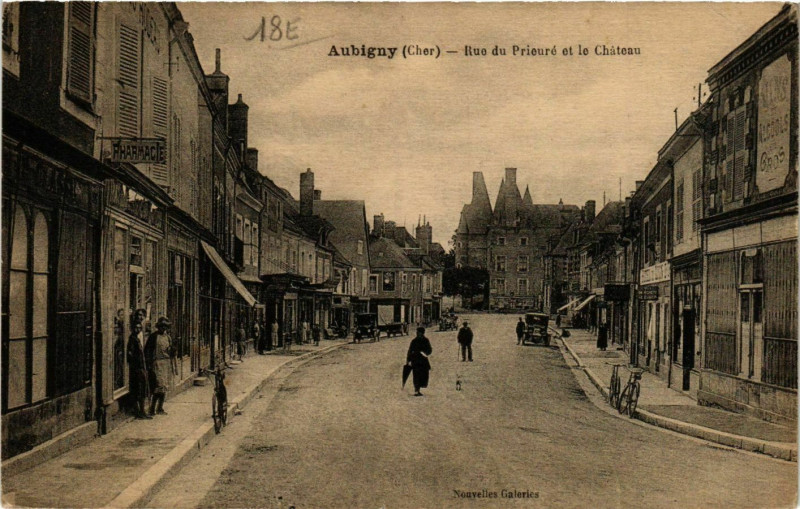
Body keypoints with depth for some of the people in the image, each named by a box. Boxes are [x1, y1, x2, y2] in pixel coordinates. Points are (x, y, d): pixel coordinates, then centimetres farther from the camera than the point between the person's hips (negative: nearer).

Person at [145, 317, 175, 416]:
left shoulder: (168, 337, 15)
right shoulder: (153, 336, -3)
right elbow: (147, 351, -4)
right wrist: (149, 364, -10)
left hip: (167, 363, 6)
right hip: (157, 362, -6)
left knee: (165, 386, 6)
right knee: (159, 386, -14)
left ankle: (160, 408, 16)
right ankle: (152, 409, -7)